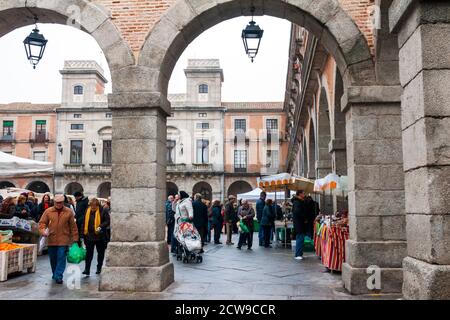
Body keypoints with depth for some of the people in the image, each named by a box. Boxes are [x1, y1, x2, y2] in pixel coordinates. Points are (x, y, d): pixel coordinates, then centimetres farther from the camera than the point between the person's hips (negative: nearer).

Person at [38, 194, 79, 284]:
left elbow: (73, 226, 4)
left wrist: (75, 238, 3)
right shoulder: (48, 211, 3)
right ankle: (55, 274, 31)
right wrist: (43, 231, -16)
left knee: (61, 259, -6)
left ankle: (58, 276, -1)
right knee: (53, 259, 14)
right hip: (51, 240, 2)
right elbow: (42, 223, 5)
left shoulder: (68, 212, 1)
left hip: (63, 240, -2)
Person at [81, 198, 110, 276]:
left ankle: (99, 268, 25)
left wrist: (101, 226, -23)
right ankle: (87, 269, 1)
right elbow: (84, 223, 11)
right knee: (89, 253, 0)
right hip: (89, 236, 2)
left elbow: (107, 221, -9)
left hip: (100, 236, -2)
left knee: (100, 253, 11)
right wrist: (83, 233, 9)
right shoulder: (87, 211, 5)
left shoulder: (102, 211, -7)